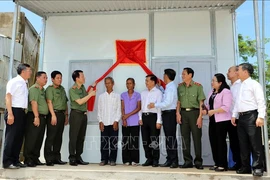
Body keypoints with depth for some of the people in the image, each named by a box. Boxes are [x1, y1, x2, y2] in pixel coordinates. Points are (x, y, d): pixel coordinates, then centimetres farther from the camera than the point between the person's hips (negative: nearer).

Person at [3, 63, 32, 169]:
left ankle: (15, 160, 18)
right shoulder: (14, 82, -7)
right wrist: (10, 114, -22)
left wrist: (23, 112, 9)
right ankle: (7, 162, 2)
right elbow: (8, 97, -14)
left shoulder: (24, 84, 16)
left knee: (19, 137, 10)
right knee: (11, 137, -5)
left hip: (22, 112, 8)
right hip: (14, 111, -8)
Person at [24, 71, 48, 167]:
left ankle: (35, 159, 17)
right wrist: (36, 116, -21)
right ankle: (28, 159, 3)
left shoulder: (43, 90, 19)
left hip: (43, 117, 8)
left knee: (39, 139, 10)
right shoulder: (34, 89, -6)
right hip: (34, 116, -8)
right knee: (31, 139, -4)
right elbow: (34, 103, -15)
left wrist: (44, 117, 12)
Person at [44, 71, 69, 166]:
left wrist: (66, 115, 16)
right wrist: (53, 115, -19)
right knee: (50, 137, -5)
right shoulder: (50, 89, -1)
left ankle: (57, 158, 16)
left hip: (62, 114, 7)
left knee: (58, 137, 9)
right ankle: (49, 159, -1)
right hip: (54, 113, -7)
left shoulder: (62, 89, 20)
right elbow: (49, 102, -11)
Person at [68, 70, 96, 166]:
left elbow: (86, 96, 25)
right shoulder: (72, 90, -11)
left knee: (81, 137, 10)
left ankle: (78, 157, 17)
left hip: (84, 114, 8)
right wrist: (91, 94, -13)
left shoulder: (82, 87, 12)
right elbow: (80, 101, -19)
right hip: (76, 114, -8)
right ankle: (72, 158, 2)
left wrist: (92, 88, 18)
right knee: (73, 137, -3)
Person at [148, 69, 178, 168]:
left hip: (170, 114, -9)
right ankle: (169, 160, 19)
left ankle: (174, 161, 4)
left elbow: (167, 103, -20)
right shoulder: (168, 87, 13)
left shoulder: (171, 87, -13)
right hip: (166, 114, 9)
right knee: (167, 137, 12)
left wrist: (155, 105, -12)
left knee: (171, 137, -4)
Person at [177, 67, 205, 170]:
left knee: (197, 137, 0)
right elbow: (178, 101, 10)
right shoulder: (180, 86, 9)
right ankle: (187, 161, 16)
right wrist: (178, 113, -1)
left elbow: (201, 102, -5)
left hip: (194, 112, -4)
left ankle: (198, 161, 11)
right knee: (185, 137, 6)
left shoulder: (198, 86, -3)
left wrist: (200, 116, -11)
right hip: (183, 113, 4)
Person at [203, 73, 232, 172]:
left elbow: (226, 107, -19)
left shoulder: (226, 92, -10)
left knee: (221, 142, -3)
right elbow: (208, 105, 21)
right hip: (212, 121, 8)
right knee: (213, 141, 8)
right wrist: (206, 110, 1)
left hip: (222, 121, -8)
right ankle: (217, 163, 18)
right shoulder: (212, 92, 16)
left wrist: (213, 111, -21)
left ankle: (223, 165, 6)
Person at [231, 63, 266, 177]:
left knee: (255, 144, -2)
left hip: (251, 116, -8)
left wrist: (261, 117, -19)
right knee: (243, 144, 11)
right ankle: (245, 167, 19)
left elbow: (261, 101, -12)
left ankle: (257, 168, 7)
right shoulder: (240, 86, 18)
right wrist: (234, 115, 16)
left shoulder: (254, 84, -5)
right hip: (241, 117, 8)